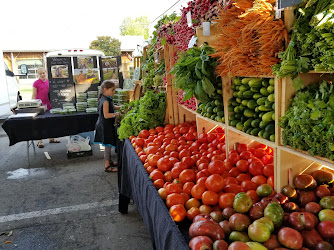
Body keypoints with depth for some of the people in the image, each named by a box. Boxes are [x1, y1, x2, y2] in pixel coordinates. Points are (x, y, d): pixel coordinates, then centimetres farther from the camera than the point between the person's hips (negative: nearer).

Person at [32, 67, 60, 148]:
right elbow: (34, 95, -4)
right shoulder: (36, 83, -4)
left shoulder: (49, 81, 8)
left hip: (49, 104, 5)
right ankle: (40, 141, 5)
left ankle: (51, 138, 22)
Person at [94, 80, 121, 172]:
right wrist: (117, 113, -27)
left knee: (108, 145, 19)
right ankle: (107, 166, 6)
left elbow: (112, 107, 26)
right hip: (106, 126, -10)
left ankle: (109, 161, 33)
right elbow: (106, 115, -25)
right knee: (108, 145, -2)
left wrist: (120, 107, 12)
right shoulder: (105, 101, -22)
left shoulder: (107, 99, 9)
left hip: (106, 126, 10)